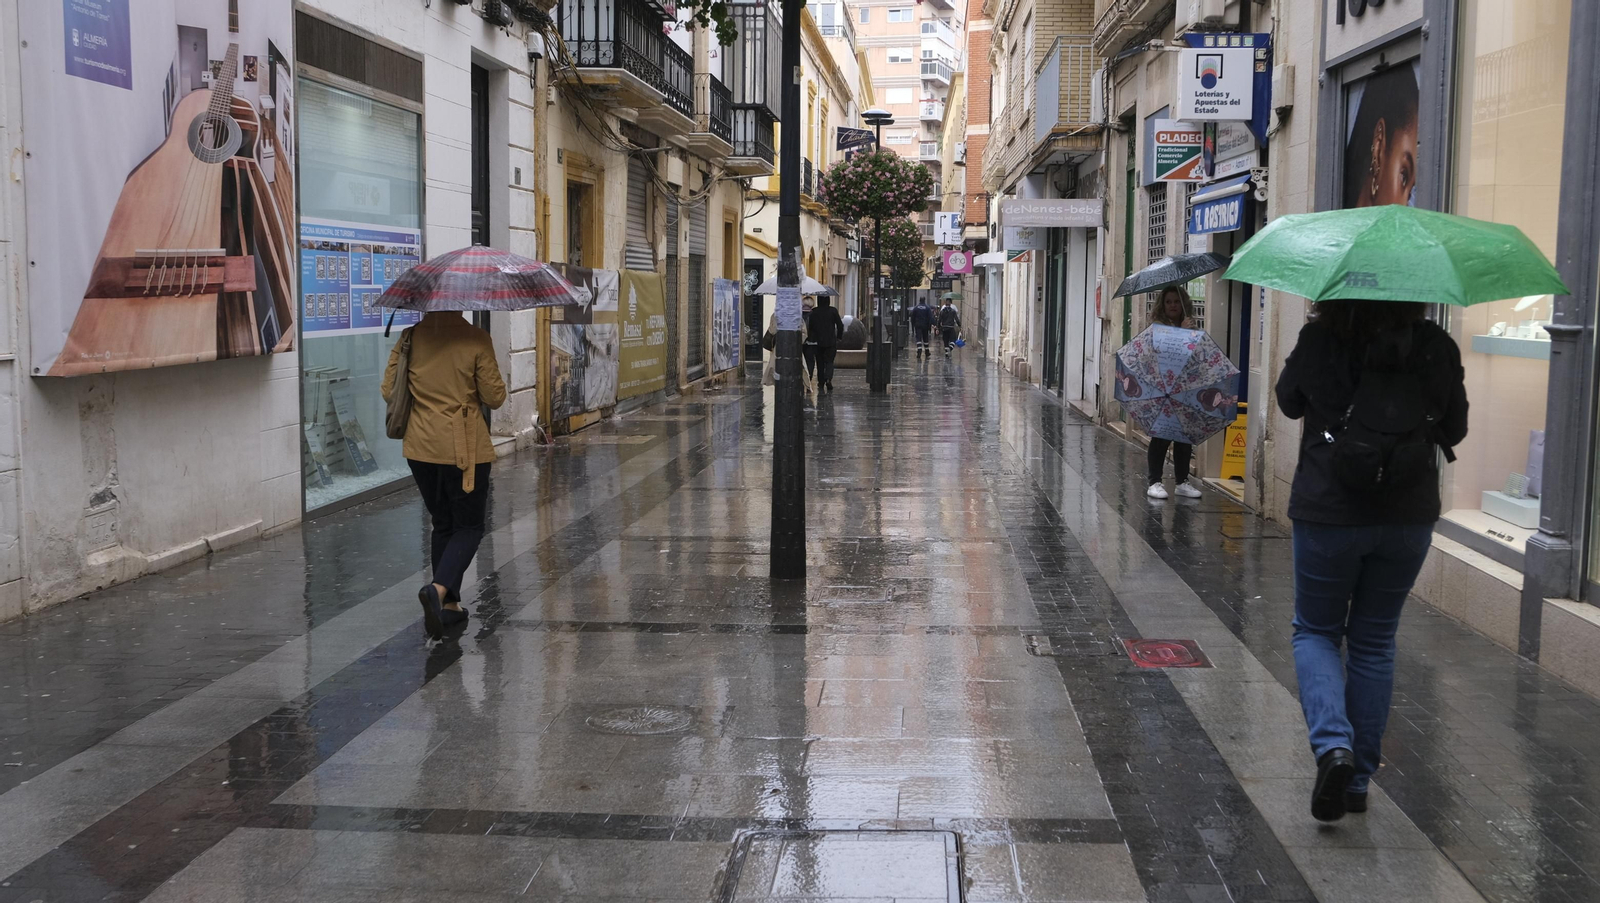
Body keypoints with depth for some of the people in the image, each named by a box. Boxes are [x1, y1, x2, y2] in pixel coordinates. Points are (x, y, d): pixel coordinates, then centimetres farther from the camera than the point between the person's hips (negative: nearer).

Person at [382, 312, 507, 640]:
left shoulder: (410, 337, -2)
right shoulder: (475, 339, -12)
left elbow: (389, 391, 2)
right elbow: (495, 397, -8)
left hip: (420, 445, 4)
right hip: (464, 447, -4)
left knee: (442, 525, 18)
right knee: (469, 526, 8)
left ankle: (449, 604, 20)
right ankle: (439, 588, -16)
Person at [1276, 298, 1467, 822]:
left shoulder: (1319, 340, -11)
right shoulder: (1436, 347, -6)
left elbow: (1289, 402, 7)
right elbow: (1455, 428, 6)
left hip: (1328, 514, -2)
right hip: (1409, 518, 2)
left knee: (1315, 632, 15)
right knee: (1374, 641, 16)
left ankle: (1333, 746, -10)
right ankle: (1358, 779, 21)